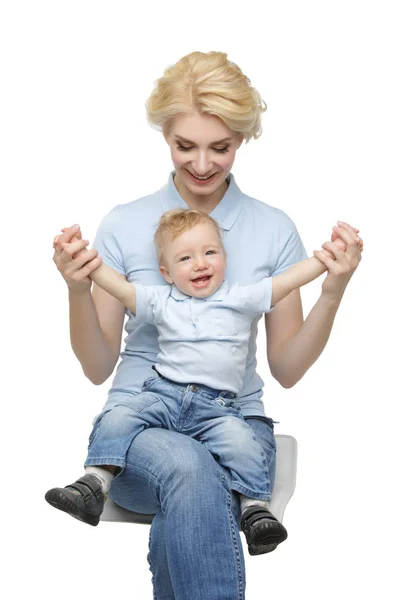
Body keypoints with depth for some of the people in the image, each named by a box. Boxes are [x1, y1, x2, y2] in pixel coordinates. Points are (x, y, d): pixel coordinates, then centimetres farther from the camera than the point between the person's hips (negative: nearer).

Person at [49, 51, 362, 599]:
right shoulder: (124, 225, 2)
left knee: (182, 526, -34)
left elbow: (287, 368, 6)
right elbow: (98, 368, 4)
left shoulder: (274, 229, 4)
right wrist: (78, 291, -15)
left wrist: (333, 291, -10)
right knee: (189, 468, -37)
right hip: (140, 417, 0)